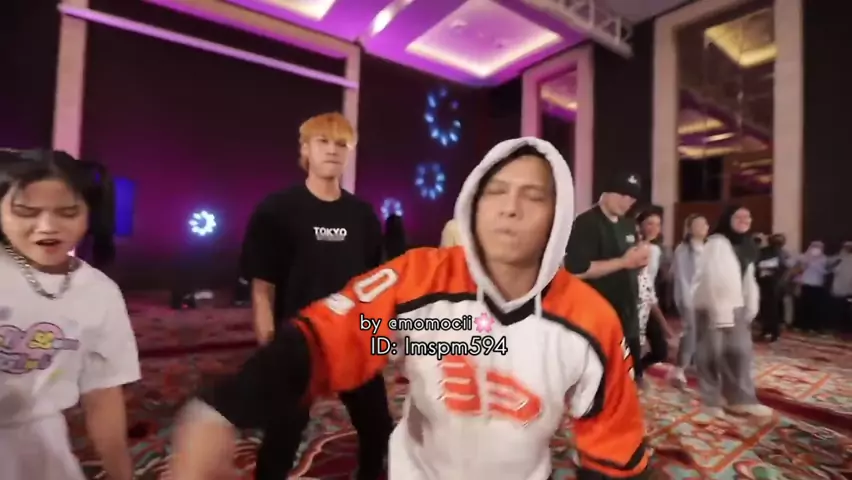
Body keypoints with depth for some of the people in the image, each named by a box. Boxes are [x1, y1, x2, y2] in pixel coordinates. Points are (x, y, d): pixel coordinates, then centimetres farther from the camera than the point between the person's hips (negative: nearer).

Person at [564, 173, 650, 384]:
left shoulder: (628, 225, 15)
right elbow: (577, 270, -23)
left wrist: (641, 258, 0)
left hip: (628, 311, 8)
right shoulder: (586, 224, -13)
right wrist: (623, 262, -19)